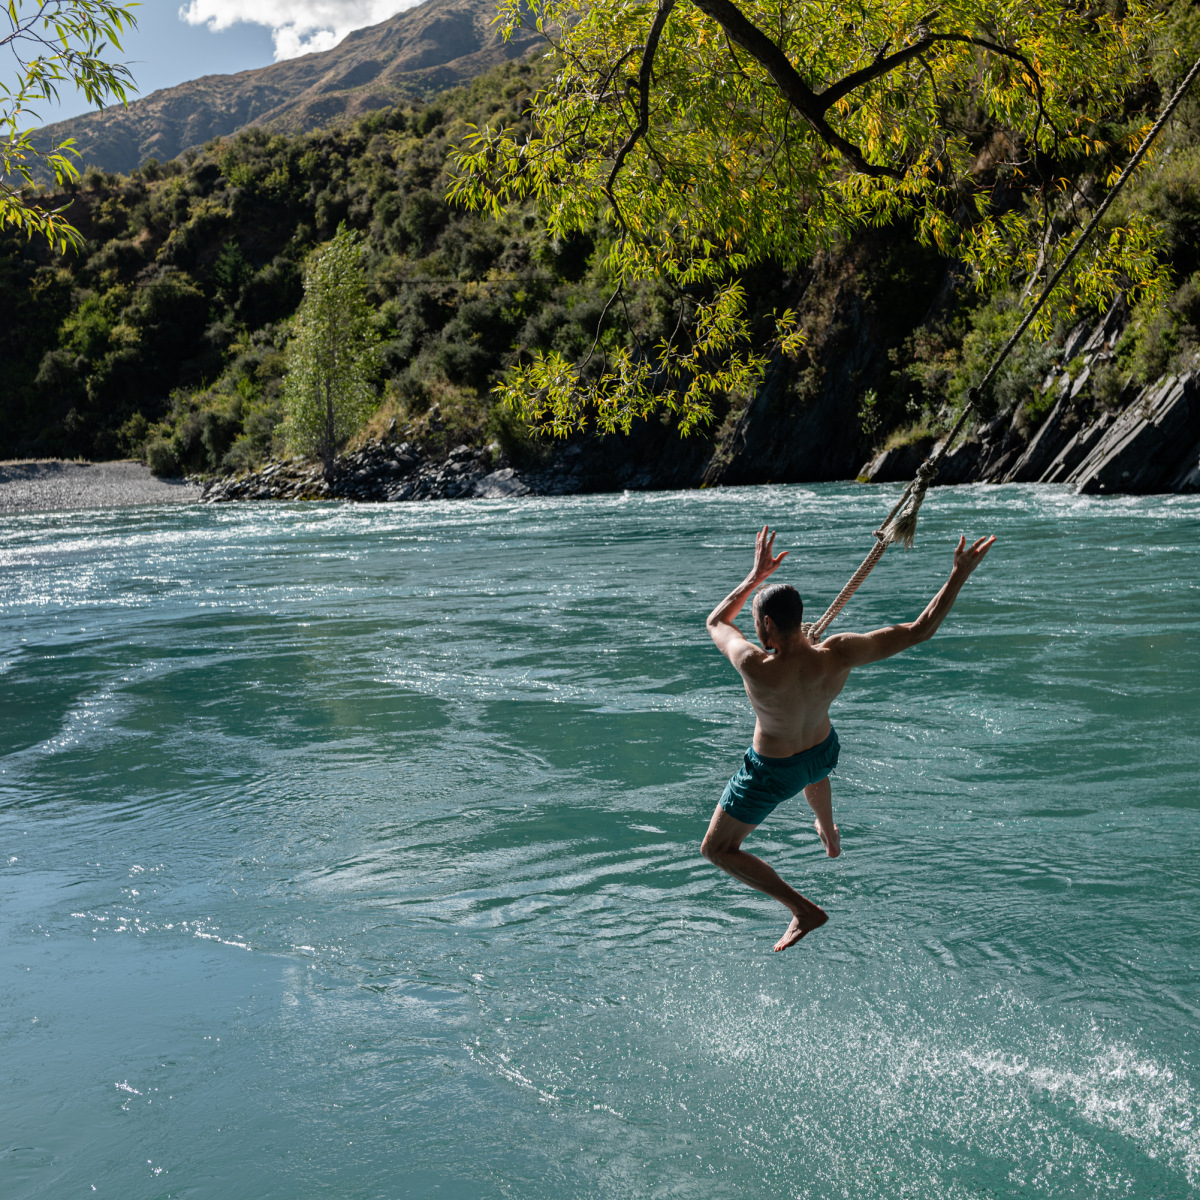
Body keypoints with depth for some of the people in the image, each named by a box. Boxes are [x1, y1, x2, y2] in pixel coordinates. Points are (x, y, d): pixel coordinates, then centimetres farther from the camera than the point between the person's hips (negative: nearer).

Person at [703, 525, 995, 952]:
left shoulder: (757, 669, -40)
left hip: (772, 774, -5)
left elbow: (716, 621, -19)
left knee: (717, 850, 14)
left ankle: (804, 910, 9)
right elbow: (920, 630, -23)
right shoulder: (838, 655, -31)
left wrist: (756, 575, -9)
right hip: (824, 752, 5)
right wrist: (961, 573, -19)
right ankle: (830, 837, 70)